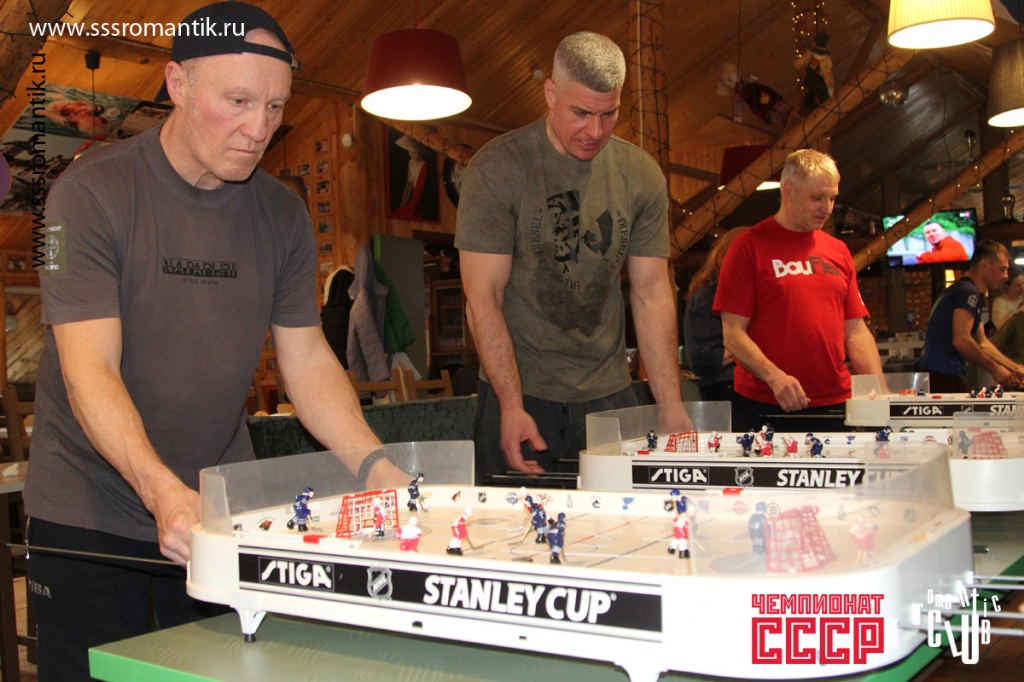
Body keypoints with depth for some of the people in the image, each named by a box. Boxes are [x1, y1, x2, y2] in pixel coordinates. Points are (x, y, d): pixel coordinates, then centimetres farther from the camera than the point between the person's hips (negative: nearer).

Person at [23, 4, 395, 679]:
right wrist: (163, 492, -37)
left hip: (224, 508, 4)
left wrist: (373, 465, -15)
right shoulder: (93, 193, -15)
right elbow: (89, 369, -22)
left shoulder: (282, 213, 0)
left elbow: (308, 358, 0)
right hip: (90, 517, -4)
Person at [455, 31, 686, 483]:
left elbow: (652, 294, 2)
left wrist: (672, 407, -5)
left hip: (609, 394, 3)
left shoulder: (641, 175, 2)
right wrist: (512, 406, -20)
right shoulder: (496, 168, -9)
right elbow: (482, 298, -12)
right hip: (517, 393, -3)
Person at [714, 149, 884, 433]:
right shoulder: (749, 246, -3)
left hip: (835, 407, 5)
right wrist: (774, 377, -21)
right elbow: (733, 332, -7)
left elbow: (856, 331, 14)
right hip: (765, 408, -5)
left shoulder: (838, 251, 13)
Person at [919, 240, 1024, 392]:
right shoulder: (968, 292, -11)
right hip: (943, 375, -10)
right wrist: (995, 368, -10)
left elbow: (982, 344, 26)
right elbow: (961, 341, -21)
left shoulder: (966, 290, 22)